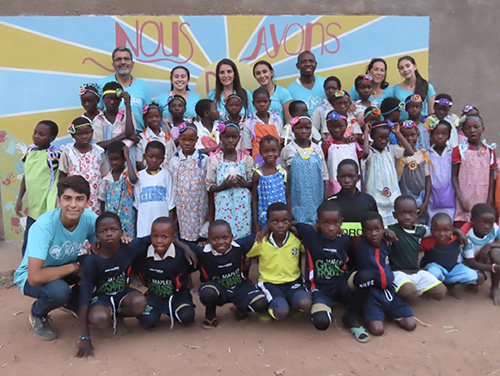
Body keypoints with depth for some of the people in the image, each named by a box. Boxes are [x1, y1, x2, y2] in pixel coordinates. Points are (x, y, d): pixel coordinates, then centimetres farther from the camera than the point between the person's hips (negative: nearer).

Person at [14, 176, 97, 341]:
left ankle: (74, 302, 10)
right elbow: (35, 277, -38)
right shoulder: (43, 226, -33)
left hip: (66, 269, 5)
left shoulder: (90, 219, -20)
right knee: (59, 291, -36)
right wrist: (74, 267, -28)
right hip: (30, 276, -5)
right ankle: (37, 314, 2)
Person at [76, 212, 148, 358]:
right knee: (99, 318, -35)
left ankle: (115, 313, 3)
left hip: (122, 293, 3)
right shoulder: (91, 261, -23)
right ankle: (111, 315, 3)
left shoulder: (129, 248, -17)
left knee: (140, 303, -30)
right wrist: (84, 338, -27)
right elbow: (84, 298, -23)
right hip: (100, 297, -2)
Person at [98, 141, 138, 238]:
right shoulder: (106, 179, 6)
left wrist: (127, 157, -23)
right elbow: (103, 201, 15)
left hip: (126, 220, -4)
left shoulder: (128, 175, -7)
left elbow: (133, 179, -33)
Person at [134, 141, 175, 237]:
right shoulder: (139, 176, 6)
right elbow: (136, 205, 11)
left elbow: (171, 204, 2)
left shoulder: (166, 175, 0)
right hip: (143, 227, 2)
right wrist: (135, 226, 8)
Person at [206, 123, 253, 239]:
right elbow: (209, 187, 1)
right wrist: (223, 186, -16)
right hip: (223, 205, -1)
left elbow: (252, 184, 7)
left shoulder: (246, 158, 3)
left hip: (242, 204, 1)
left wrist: (244, 184, -14)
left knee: (243, 232, 3)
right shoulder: (214, 159, 0)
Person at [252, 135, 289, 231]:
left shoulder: (283, 172, 0)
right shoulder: (258, 174, -6)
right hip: (264, 218, -2)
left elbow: (288, 196, 7)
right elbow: (254, 200, -2)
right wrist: (256, 223, -3)